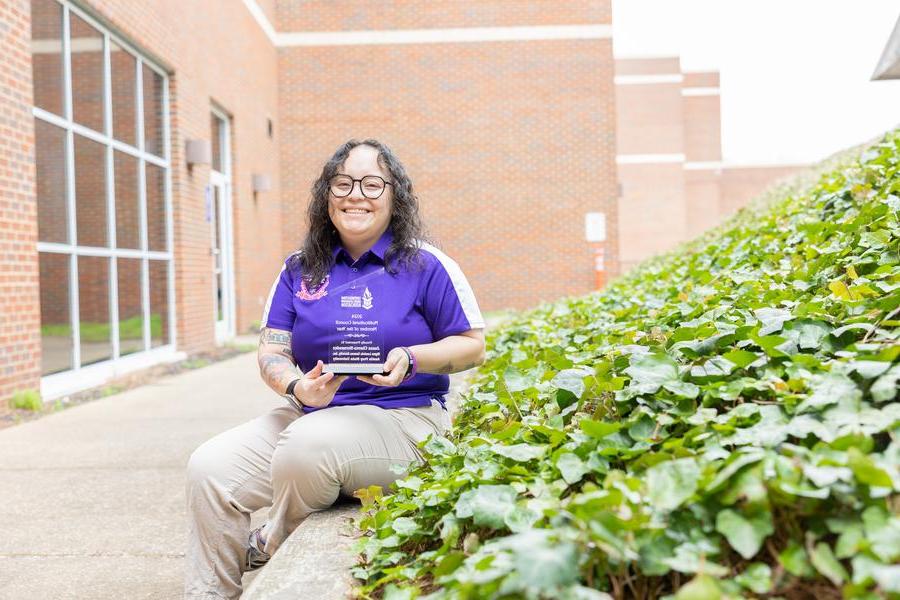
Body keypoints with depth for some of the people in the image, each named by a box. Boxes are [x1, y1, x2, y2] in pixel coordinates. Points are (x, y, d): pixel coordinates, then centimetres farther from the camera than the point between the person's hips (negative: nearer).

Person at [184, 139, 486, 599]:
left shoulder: (425, 266, 0)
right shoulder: (300, 270, 10)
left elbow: (472, 345, 1)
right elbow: (271, 351, 6)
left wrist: (411, 358, -18)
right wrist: (297, 387, -18)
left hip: (401, 416, -4)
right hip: (309, 412, 5)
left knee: (307, 445, -34)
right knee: (210, 466, -17)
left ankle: (268, 555, -2)